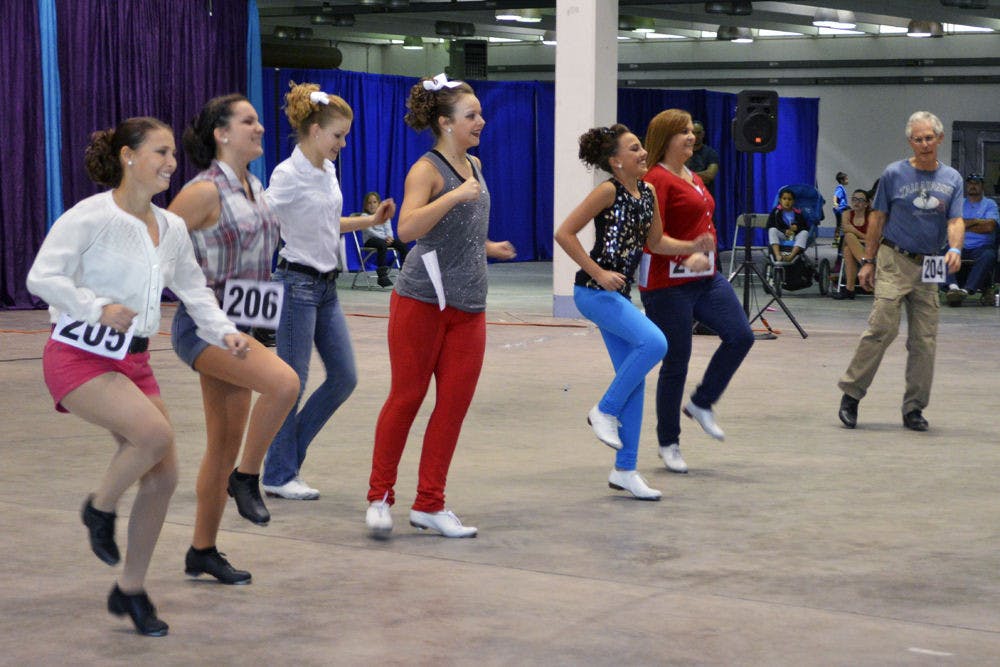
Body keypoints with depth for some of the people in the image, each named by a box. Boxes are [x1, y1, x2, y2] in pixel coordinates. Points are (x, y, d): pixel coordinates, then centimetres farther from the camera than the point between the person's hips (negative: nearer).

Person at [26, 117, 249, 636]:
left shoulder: (172, 228, 8)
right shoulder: (90, 217, -12)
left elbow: (194, 291, 15)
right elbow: (42, 277, -17)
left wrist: (224, 333, -2)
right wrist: (99, 309, -26)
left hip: (133, 360, 7)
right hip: (78, 356, -7)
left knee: (163, 475, 0)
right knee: (155, 432, -28)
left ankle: (131, 590, 17)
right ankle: (100, 509, 3)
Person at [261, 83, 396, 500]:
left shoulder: (328, 171, 10)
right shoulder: (288, 176, -14)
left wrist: (370, 220, 14)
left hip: (327, 285, 8)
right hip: (298, 284, -8)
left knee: (344, 376, 8)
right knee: (293, 382, -2)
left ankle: (287, 451, 21)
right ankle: (279, 475, 11)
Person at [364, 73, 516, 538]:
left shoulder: (474, 165, 13)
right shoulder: (427, 169, -11)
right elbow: (407, 229, -27)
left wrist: (487, 247, 29)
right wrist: (456, 195, -31)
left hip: (468, 305, 7)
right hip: (422, 299, -7)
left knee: (455, 402, 3)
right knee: (406, 397, 0)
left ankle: (430, 505, 11)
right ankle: (379, 497, 13)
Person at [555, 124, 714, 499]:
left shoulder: (647, 193, 9)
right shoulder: (608, 191, -13)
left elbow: (655, 242, 20)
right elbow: (565, 233, -14)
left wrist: (693, 247, 4)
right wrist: (598, 272, -18)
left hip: (618, 293, 8)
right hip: (595, 291, -8)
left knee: (633, 377, 7)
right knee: (654, 342, -25)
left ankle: (625, 471, 14)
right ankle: (605, 411, -5)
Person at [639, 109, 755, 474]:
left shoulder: (694, 178, 15)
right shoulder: (657, 179, -13)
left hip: (707, 279, 8)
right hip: (669, 285, -8)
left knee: (740, 336, -5)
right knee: (676, 364, -1)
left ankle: (701, 403, 14)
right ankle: (668, 444, 14)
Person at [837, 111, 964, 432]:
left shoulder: (952, 179, 8)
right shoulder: (894, 174, 1)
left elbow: (955, 221, 1)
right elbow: (878, 219, 4)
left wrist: (955, 250, -20)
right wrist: (868, 261, 1)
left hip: (929, 267, 3)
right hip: (894, 261, -3)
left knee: (924, 340, 3)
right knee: (883, 327, -14)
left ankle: (914, 408, 11)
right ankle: (850, 394, -5)